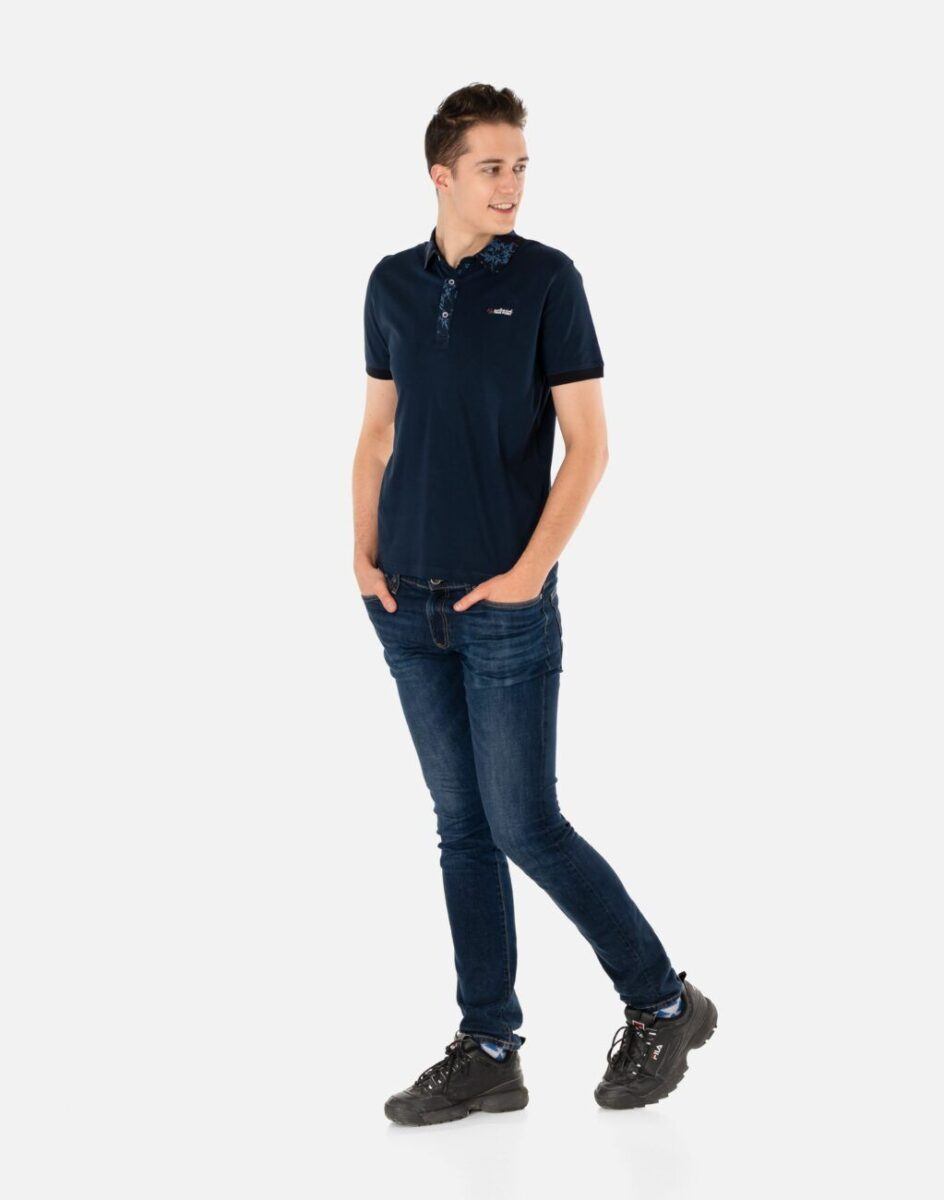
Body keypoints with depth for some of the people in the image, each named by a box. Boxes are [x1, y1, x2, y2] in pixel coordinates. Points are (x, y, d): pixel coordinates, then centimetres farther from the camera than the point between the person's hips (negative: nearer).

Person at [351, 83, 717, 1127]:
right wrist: (363, 552, 5)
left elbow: (588, 443, -7)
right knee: (461, 829, 9)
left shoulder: (546, 279, -5)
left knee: (525, 825, -3)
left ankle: (663, 1002, 16)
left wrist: (532, 568, -13)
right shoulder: (393, 284, 8)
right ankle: (487, 1053, 17)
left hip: (503, 607, -5)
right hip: (407, 607, 5)